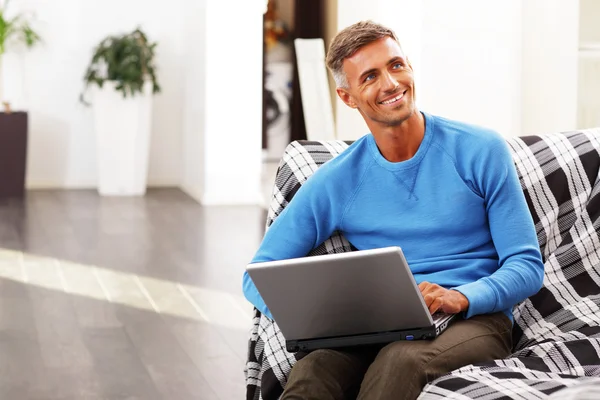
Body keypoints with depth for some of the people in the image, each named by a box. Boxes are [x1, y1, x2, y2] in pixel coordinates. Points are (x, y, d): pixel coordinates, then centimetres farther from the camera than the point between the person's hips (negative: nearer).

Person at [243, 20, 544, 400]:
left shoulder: (480, 151, 3)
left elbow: (527, 266, 2)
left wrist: (461, 297, -19)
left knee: (403, 359, -38)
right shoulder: (336, 180, 8)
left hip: (474, 320, -1)